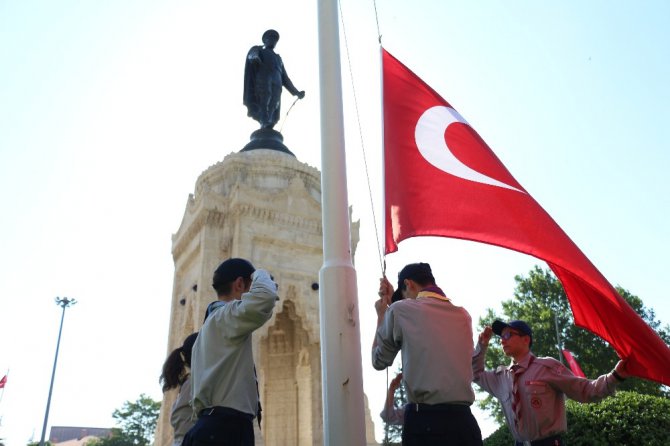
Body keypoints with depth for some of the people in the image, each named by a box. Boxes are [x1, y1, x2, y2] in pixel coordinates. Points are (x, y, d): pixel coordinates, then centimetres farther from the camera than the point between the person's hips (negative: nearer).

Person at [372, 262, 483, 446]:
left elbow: (379, 361, 9)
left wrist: (381, 314, 22)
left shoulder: (401, 310, -4)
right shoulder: (463, 315, 12)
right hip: (463, 419, 5)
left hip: (424, 420, -5)